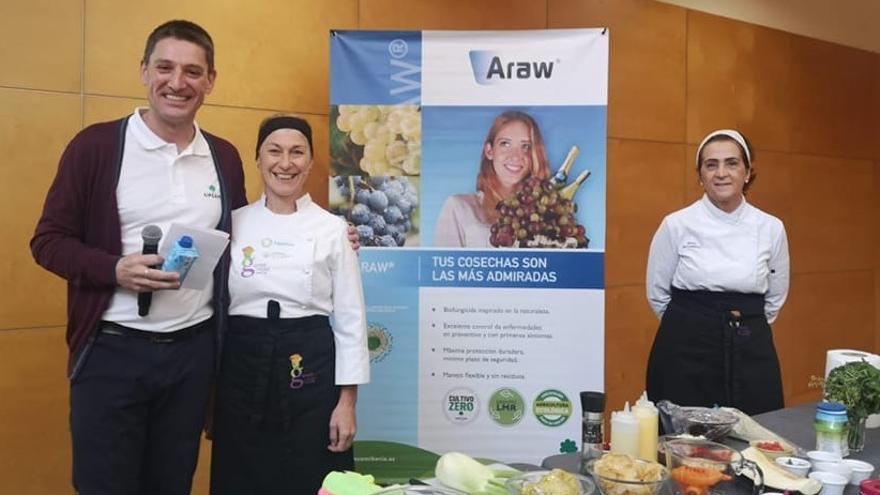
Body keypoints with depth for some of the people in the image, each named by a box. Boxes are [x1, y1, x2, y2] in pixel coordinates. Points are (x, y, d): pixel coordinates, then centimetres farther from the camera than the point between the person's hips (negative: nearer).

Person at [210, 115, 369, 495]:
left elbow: (350, 318, 0)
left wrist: (346, 401, -4)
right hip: (243, 365, 2)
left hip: (311, 366, -1)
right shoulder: (233, 224, 4)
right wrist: (210, 390, 6)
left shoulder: (332, 229, -1)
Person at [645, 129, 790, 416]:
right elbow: (657, 294, 4)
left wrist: (745, 327, 14)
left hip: (750, 354, 2)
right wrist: (691, 327, 10)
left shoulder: (771, 228, 2)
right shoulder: (676, 225, -5)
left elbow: (775, 297, 14)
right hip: (685, 353, -2)